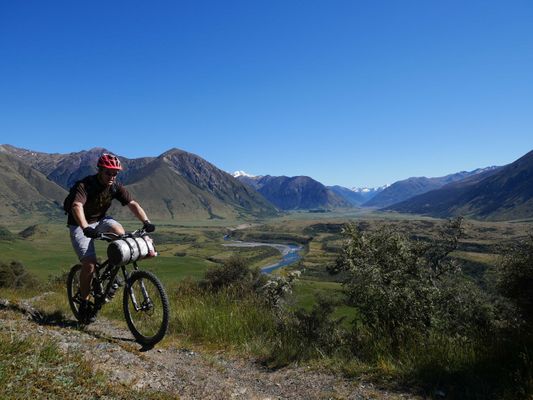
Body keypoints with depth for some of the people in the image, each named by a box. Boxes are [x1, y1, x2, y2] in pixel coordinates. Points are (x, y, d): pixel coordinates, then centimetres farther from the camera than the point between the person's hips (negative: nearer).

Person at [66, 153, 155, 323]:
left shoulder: (115, 187, -11)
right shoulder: (84, 185, -26)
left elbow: (132, 203, -19)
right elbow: (77, 206, -42)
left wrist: (146, 222, -34)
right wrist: (85, 228, -59)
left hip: (100, 220, 4)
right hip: (80, 226, -4)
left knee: (119, 231, -27)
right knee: (89, 264, -17)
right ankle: (84, 304, 3)